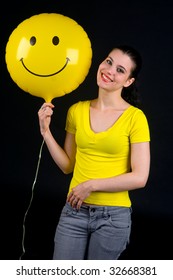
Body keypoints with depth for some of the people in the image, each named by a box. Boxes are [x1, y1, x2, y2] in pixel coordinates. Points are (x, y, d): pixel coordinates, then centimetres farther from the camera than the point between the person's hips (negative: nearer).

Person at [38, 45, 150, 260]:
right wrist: (46, 132, -3)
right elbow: (67, 166, 7)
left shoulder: (135, 117, -9)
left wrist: (91, 185, -14)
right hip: (74, 211, 3)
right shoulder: (77, 111, 3)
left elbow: (140, 177, -12)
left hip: (113, 216, -3)